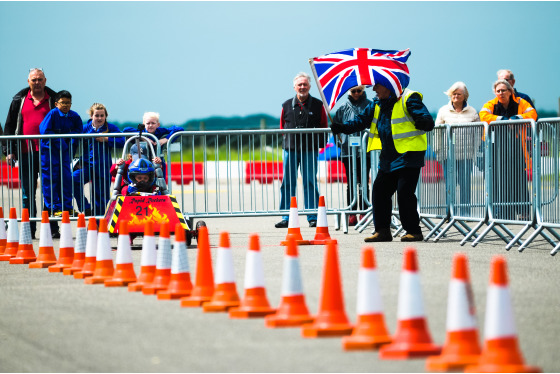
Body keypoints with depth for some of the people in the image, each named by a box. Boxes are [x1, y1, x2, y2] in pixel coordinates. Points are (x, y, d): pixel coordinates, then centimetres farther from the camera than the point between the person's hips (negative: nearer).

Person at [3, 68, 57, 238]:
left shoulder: (53, 99, 6)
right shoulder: (19, 100, 11)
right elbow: (9, 126, 14)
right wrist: (9, 150, 6)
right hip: (26, 153, 2)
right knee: (28, 194, 4)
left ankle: (53, 229, 2)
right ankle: (29, 229, 9)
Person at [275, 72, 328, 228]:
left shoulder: (318, 105, 6)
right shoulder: (287, 105, 10)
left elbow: (323, 127, 9)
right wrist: (287, 137, 3)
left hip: (310, 150, -2)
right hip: (290, 149, 2)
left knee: (310, 183, -2)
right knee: (287, 183, 1)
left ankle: (312, 217, 2)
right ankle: (286, 218, 6)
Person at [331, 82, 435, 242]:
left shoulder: (408, 99, -10)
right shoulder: (377, 104, 14)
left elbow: (427, 121, -19)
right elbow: (362, 120, 19)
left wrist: (423, 122, -43)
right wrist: (342, 128, 3)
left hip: (409, 155, -8)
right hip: (389, 156, 8)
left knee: (404, 192, -12)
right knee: (379, 191, 5)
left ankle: (413, 231, -3)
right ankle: (382, 230, 12)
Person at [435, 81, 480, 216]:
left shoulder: (472, 112, 8)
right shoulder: (443, 111, 9)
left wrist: (475, 149, 0)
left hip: (466, 154, 0)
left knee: (465, 184, -3)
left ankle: (465, 213, 2)